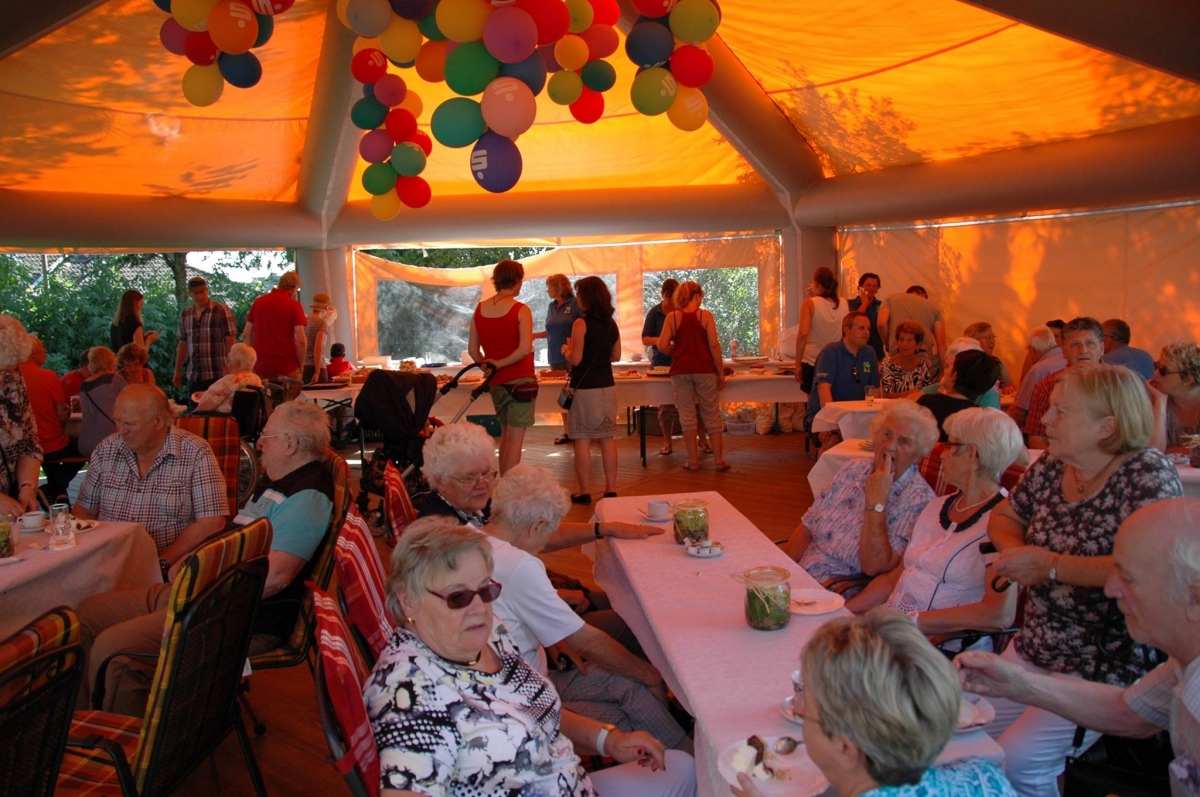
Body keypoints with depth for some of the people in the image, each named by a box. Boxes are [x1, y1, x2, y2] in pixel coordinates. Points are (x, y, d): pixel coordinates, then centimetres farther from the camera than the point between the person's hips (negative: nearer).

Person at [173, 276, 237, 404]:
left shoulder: (222, 311, -5)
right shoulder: (185, 314, 12)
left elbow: (231, 341, -8)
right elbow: (183, 343, 18)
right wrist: (177, 371, 16)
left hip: (217, 375, -5)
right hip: (193, 377, 5)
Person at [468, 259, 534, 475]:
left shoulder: (480, 309, 4)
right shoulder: (521, 310, -11)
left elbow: (472, 349, 5)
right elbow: (525, 349, -22)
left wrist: (488, 367, 13)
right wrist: (501, 363, -11)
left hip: (496, 383, 6)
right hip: (520, 380, -6)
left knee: (505, 435, 19)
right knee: (515, 439, -2)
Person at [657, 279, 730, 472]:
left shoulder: (672, 317, 0)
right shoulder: (705, 315, -4)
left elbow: (662, 346, -5)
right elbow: (714, 345, -8)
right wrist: (721, 372, -1)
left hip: (680, 371, 1)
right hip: (704, 370, -1)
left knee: (687, 416, 8)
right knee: (712, 416, 8)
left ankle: (693, 461, 10)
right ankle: (719, 461, 11)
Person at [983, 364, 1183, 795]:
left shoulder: (1149, 474, -16)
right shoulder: (1050, 468, 4)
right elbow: (1004, 516, 19)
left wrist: (1051, 566, -21)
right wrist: (1015, 550, -4)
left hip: (1105, 668, -7)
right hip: (1033, 647, 7)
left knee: (1017, 762, -18)